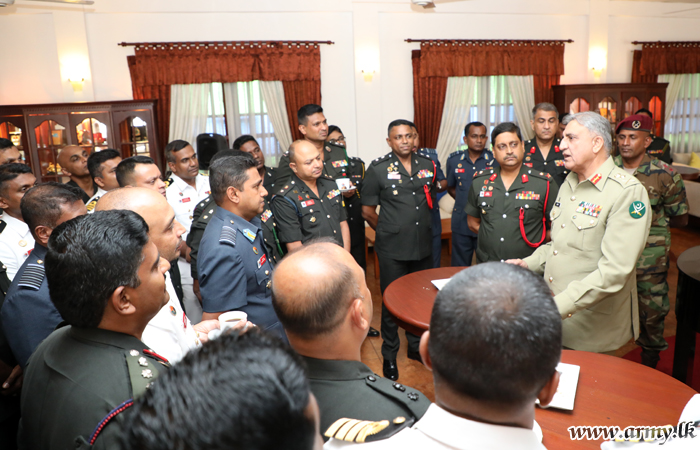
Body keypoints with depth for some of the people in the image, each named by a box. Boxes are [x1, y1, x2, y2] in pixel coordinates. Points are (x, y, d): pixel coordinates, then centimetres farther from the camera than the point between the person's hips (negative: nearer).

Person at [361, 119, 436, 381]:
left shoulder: (427, 166, 6)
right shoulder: (378, 168, -6)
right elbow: (367, 211, -2)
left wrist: (421, 225, 14)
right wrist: (388, 231, 4)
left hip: (423, 245, 5)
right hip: (392, 250, -4)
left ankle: (416, 346, 37)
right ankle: (389, 356, 23)